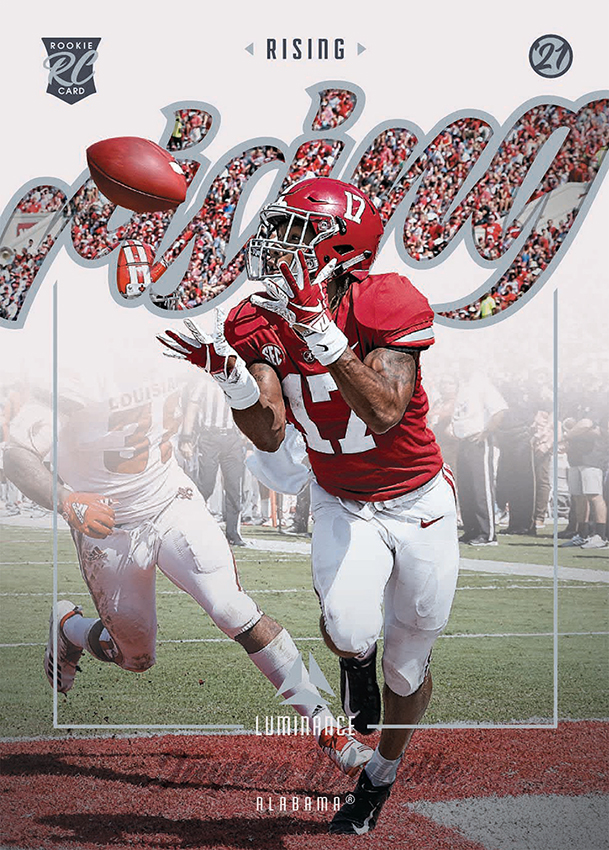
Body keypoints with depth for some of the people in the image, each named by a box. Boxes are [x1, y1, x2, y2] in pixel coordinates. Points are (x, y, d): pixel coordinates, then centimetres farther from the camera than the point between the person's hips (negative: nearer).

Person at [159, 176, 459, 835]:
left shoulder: (388, 304, -24)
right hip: (341, 503, 2)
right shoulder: (263, 323, -10)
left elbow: (384, 415, -36)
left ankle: (380, 777, 40)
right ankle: (356, 657, 15)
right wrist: (230, 374, -33)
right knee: (349, 630, -25)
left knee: (407, 667, 10)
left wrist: (320, 331, -43)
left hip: (418, 505, -2)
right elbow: (269, 435, -16)